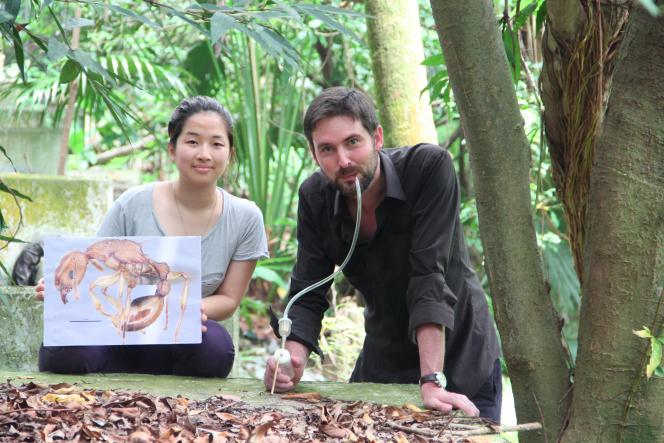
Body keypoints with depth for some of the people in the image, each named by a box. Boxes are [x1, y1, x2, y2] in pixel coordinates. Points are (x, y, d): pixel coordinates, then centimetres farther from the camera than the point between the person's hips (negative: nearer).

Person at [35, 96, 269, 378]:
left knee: (214, 343, -35)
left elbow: (228, 298, 3)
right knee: (67, 352, -34)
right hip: (114, 339, 0)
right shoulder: (133, 204, -4)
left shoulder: (244, 219, 0)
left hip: (177, 346, 1)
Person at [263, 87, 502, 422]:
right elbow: (308, 296, -8)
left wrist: (433, 381, -35)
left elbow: (429, 273, -30)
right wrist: (292, 359, -29)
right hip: (382, 367, 4)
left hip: (461, 362, -4)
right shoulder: (315, 197, -9)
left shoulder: (430, 167, -24)